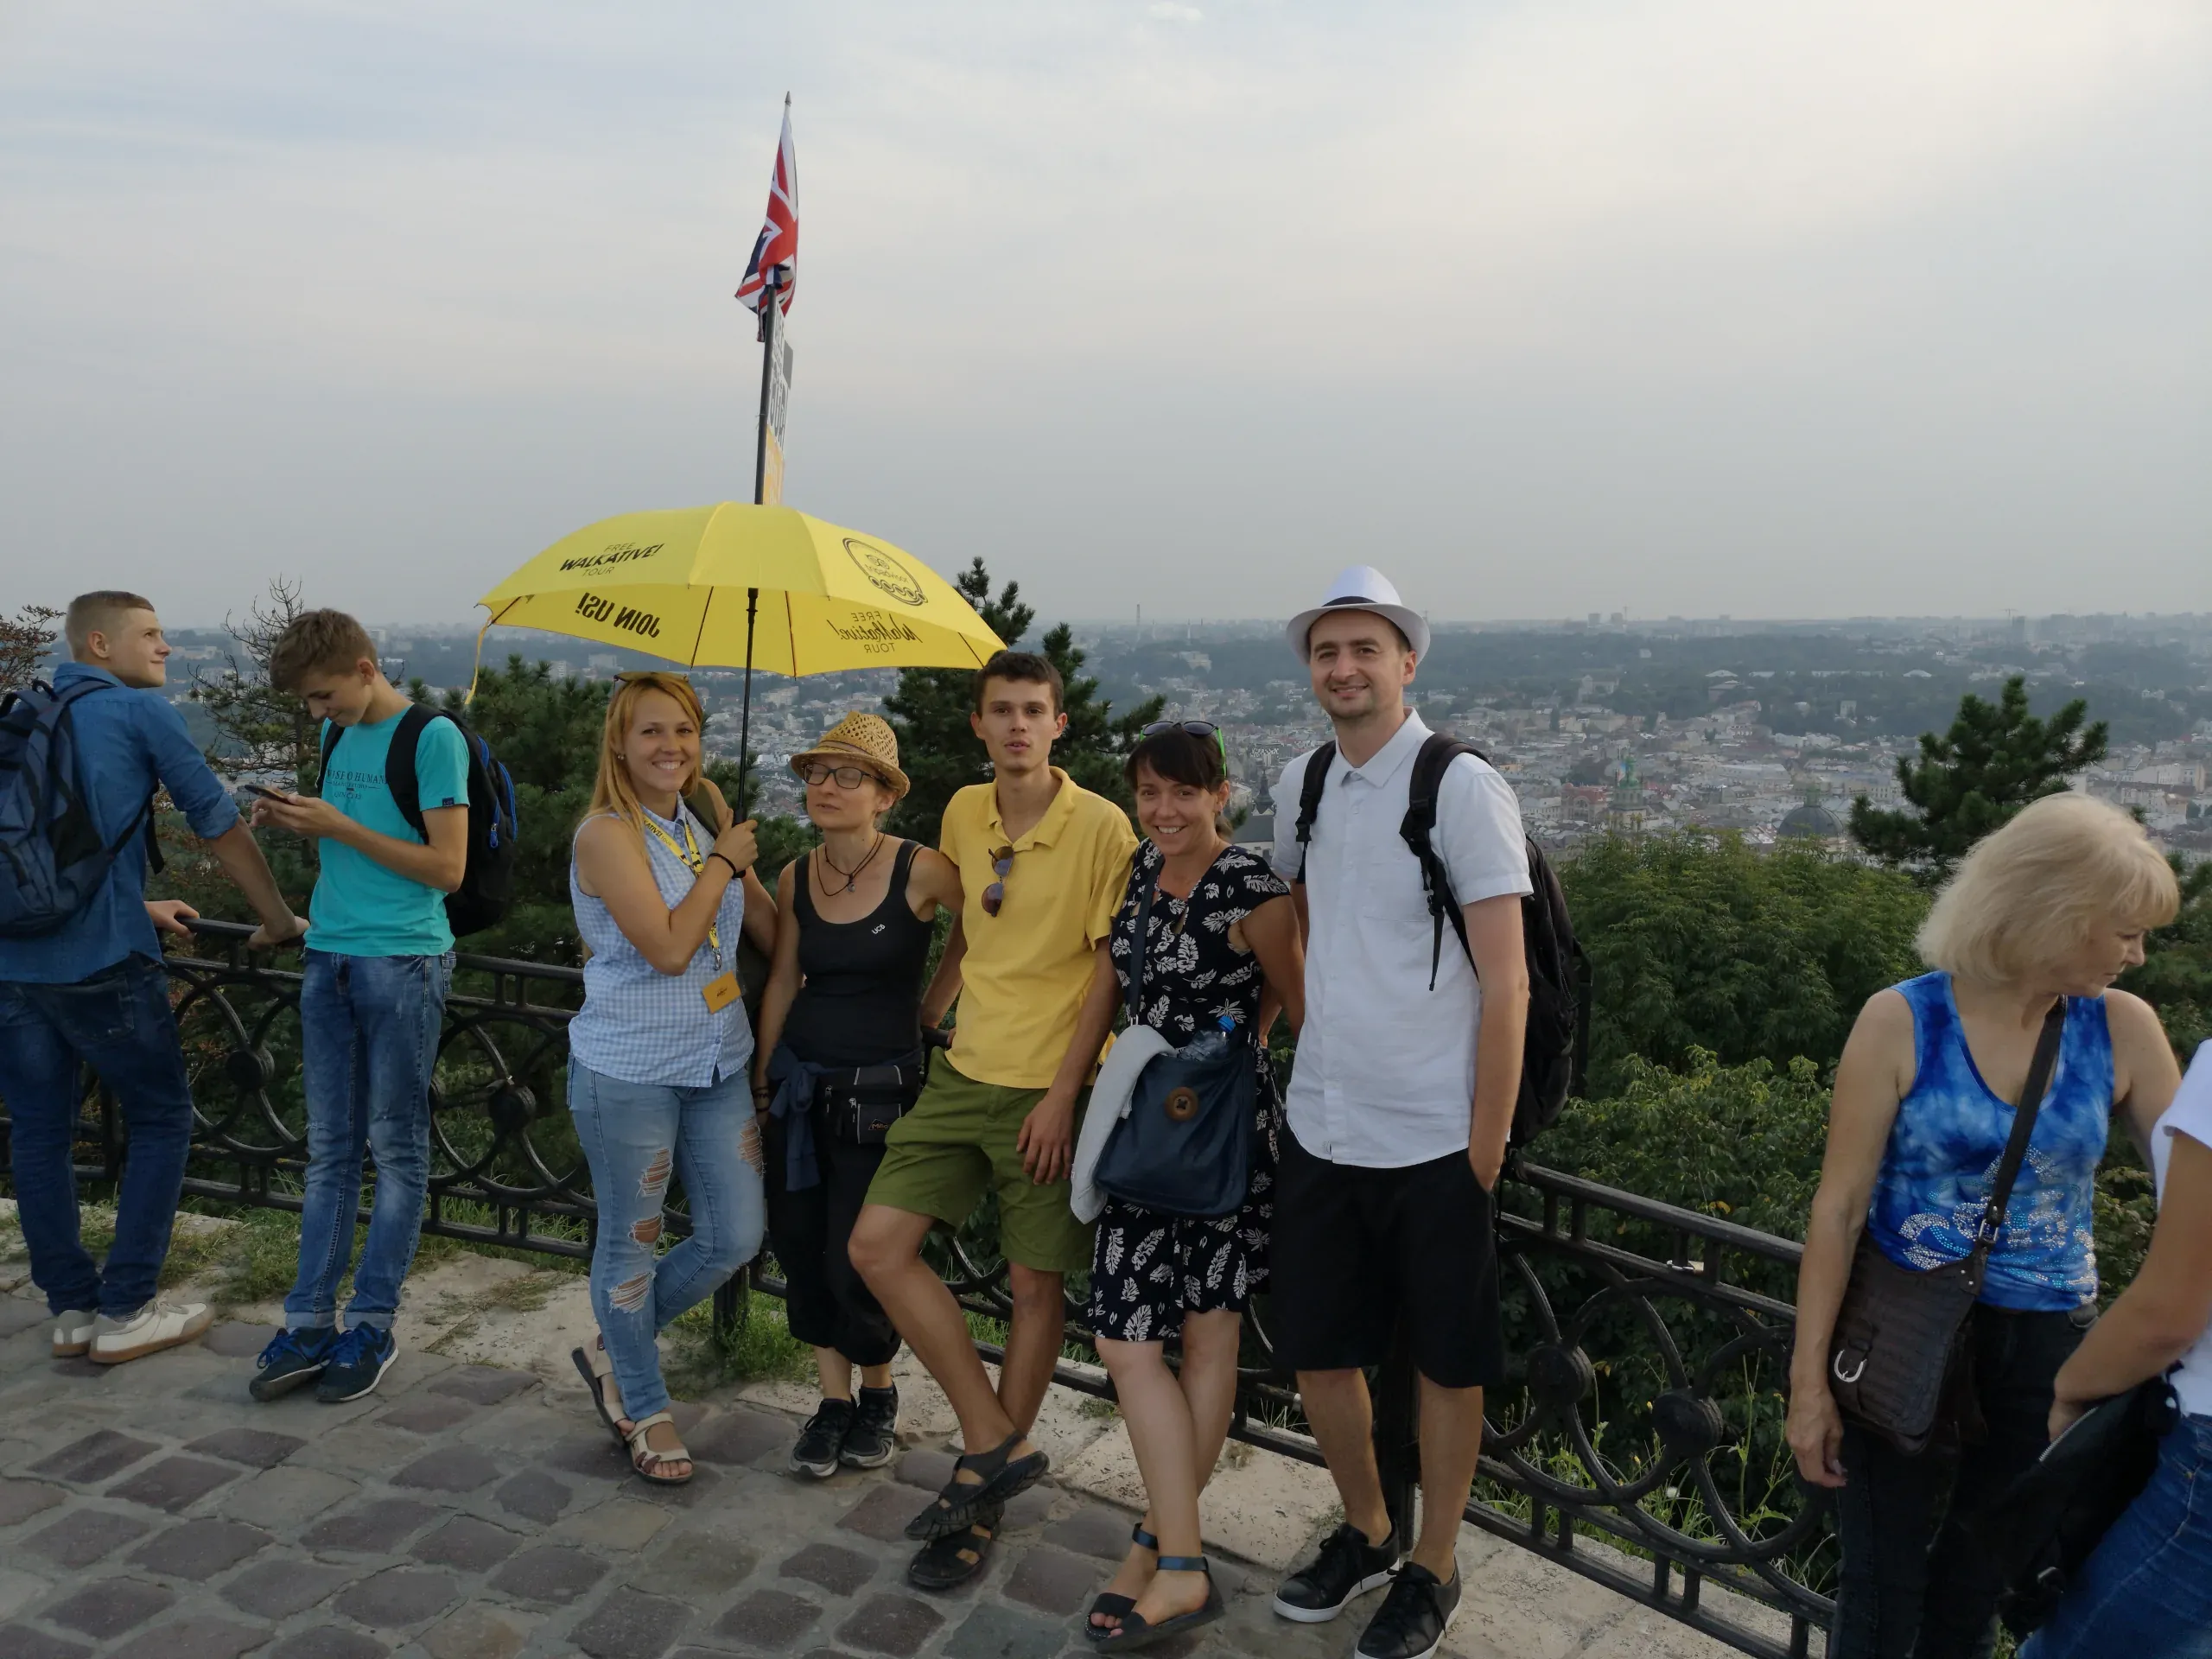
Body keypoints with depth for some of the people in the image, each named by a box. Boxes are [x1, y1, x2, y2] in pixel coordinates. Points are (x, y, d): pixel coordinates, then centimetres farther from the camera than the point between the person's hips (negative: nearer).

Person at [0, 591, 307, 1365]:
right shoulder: (140, 712, -1)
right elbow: (219, 824, -1)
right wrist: (278, 919, 9)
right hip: (100, 961, -7)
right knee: (161, 1119, 8)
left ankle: (72, 1308, 21)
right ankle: (126, 1312, 10)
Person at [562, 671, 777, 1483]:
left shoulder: (706, 823, 7)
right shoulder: (608, 835, -13)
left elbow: (775, 931, 9)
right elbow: (668, 947, -21)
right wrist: (725, 861, -13)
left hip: (718, 1065, 7)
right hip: (629, 1072, -7)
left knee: (737, 1237, 9)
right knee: (632, 1242, 9)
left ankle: (613, 1351, 33)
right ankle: (646, 1411, 30)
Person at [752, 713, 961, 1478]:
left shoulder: (922, 871, -15)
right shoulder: (795, 878, 2)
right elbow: (783, 980, 10)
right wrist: (761, 1074, 13)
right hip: (801, 1081, 5)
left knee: (854, 1258, -3)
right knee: (798, 1242, 7)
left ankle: (879, 1393, 25)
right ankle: (834, 1398, 26)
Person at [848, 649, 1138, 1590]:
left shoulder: (1101, 827, -13)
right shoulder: (963, 814, 5)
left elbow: (1113, 973, -12)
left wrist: (1063, 1094, -15)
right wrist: (923, 1017, 17)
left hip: (1048, 1087, -6)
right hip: (962, 1071, 6)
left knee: (1035, 1285, 5)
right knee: (877, 1243, -1)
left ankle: (984, 1506, 24)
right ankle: (994, 1446, 10)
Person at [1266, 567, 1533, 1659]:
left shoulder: (1463, 788, -11)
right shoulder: (1302, 784, 5)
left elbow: (1506, 985, -12)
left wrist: (1484, 1154, -13)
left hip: (1432, 1142, -5)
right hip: (1320, 1128, 5)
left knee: (1446, 1363, 11)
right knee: (1317, 1354, 15)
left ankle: (1433, 1570, 33)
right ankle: (1364, 1534, 40)